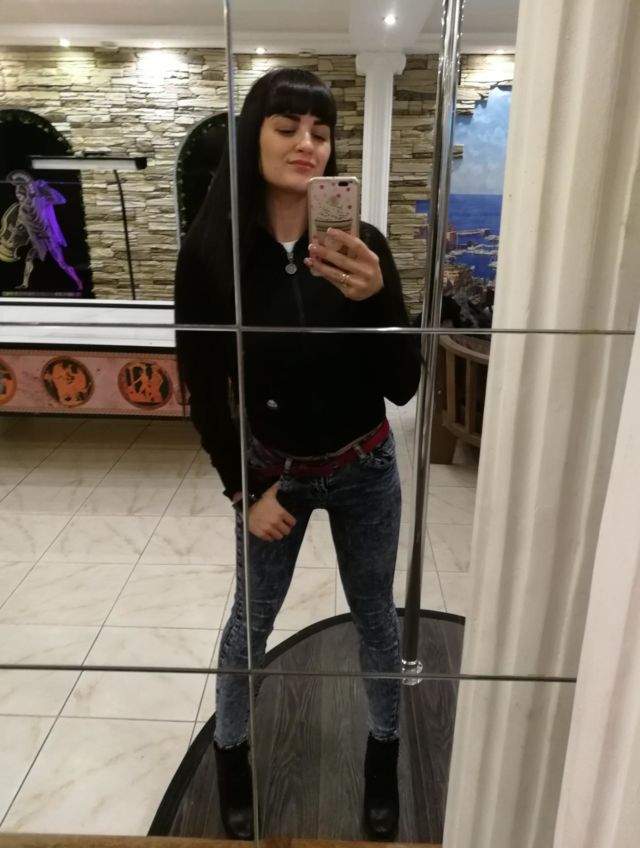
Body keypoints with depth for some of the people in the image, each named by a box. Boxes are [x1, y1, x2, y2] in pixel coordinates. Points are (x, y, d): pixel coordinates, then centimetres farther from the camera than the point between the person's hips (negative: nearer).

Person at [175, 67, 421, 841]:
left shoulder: (361, 246, -14)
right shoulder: (211, 252, -15)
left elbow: (403, 386, -18)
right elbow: (202, 389, -8)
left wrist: (374, 298, -35)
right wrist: (243, 490, -5)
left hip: (364, 469, 1)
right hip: (271, 470, 0)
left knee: (374, 613, 17)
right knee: (252, 616, 18)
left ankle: (383, 755, 45)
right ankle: (229, 753, 46)